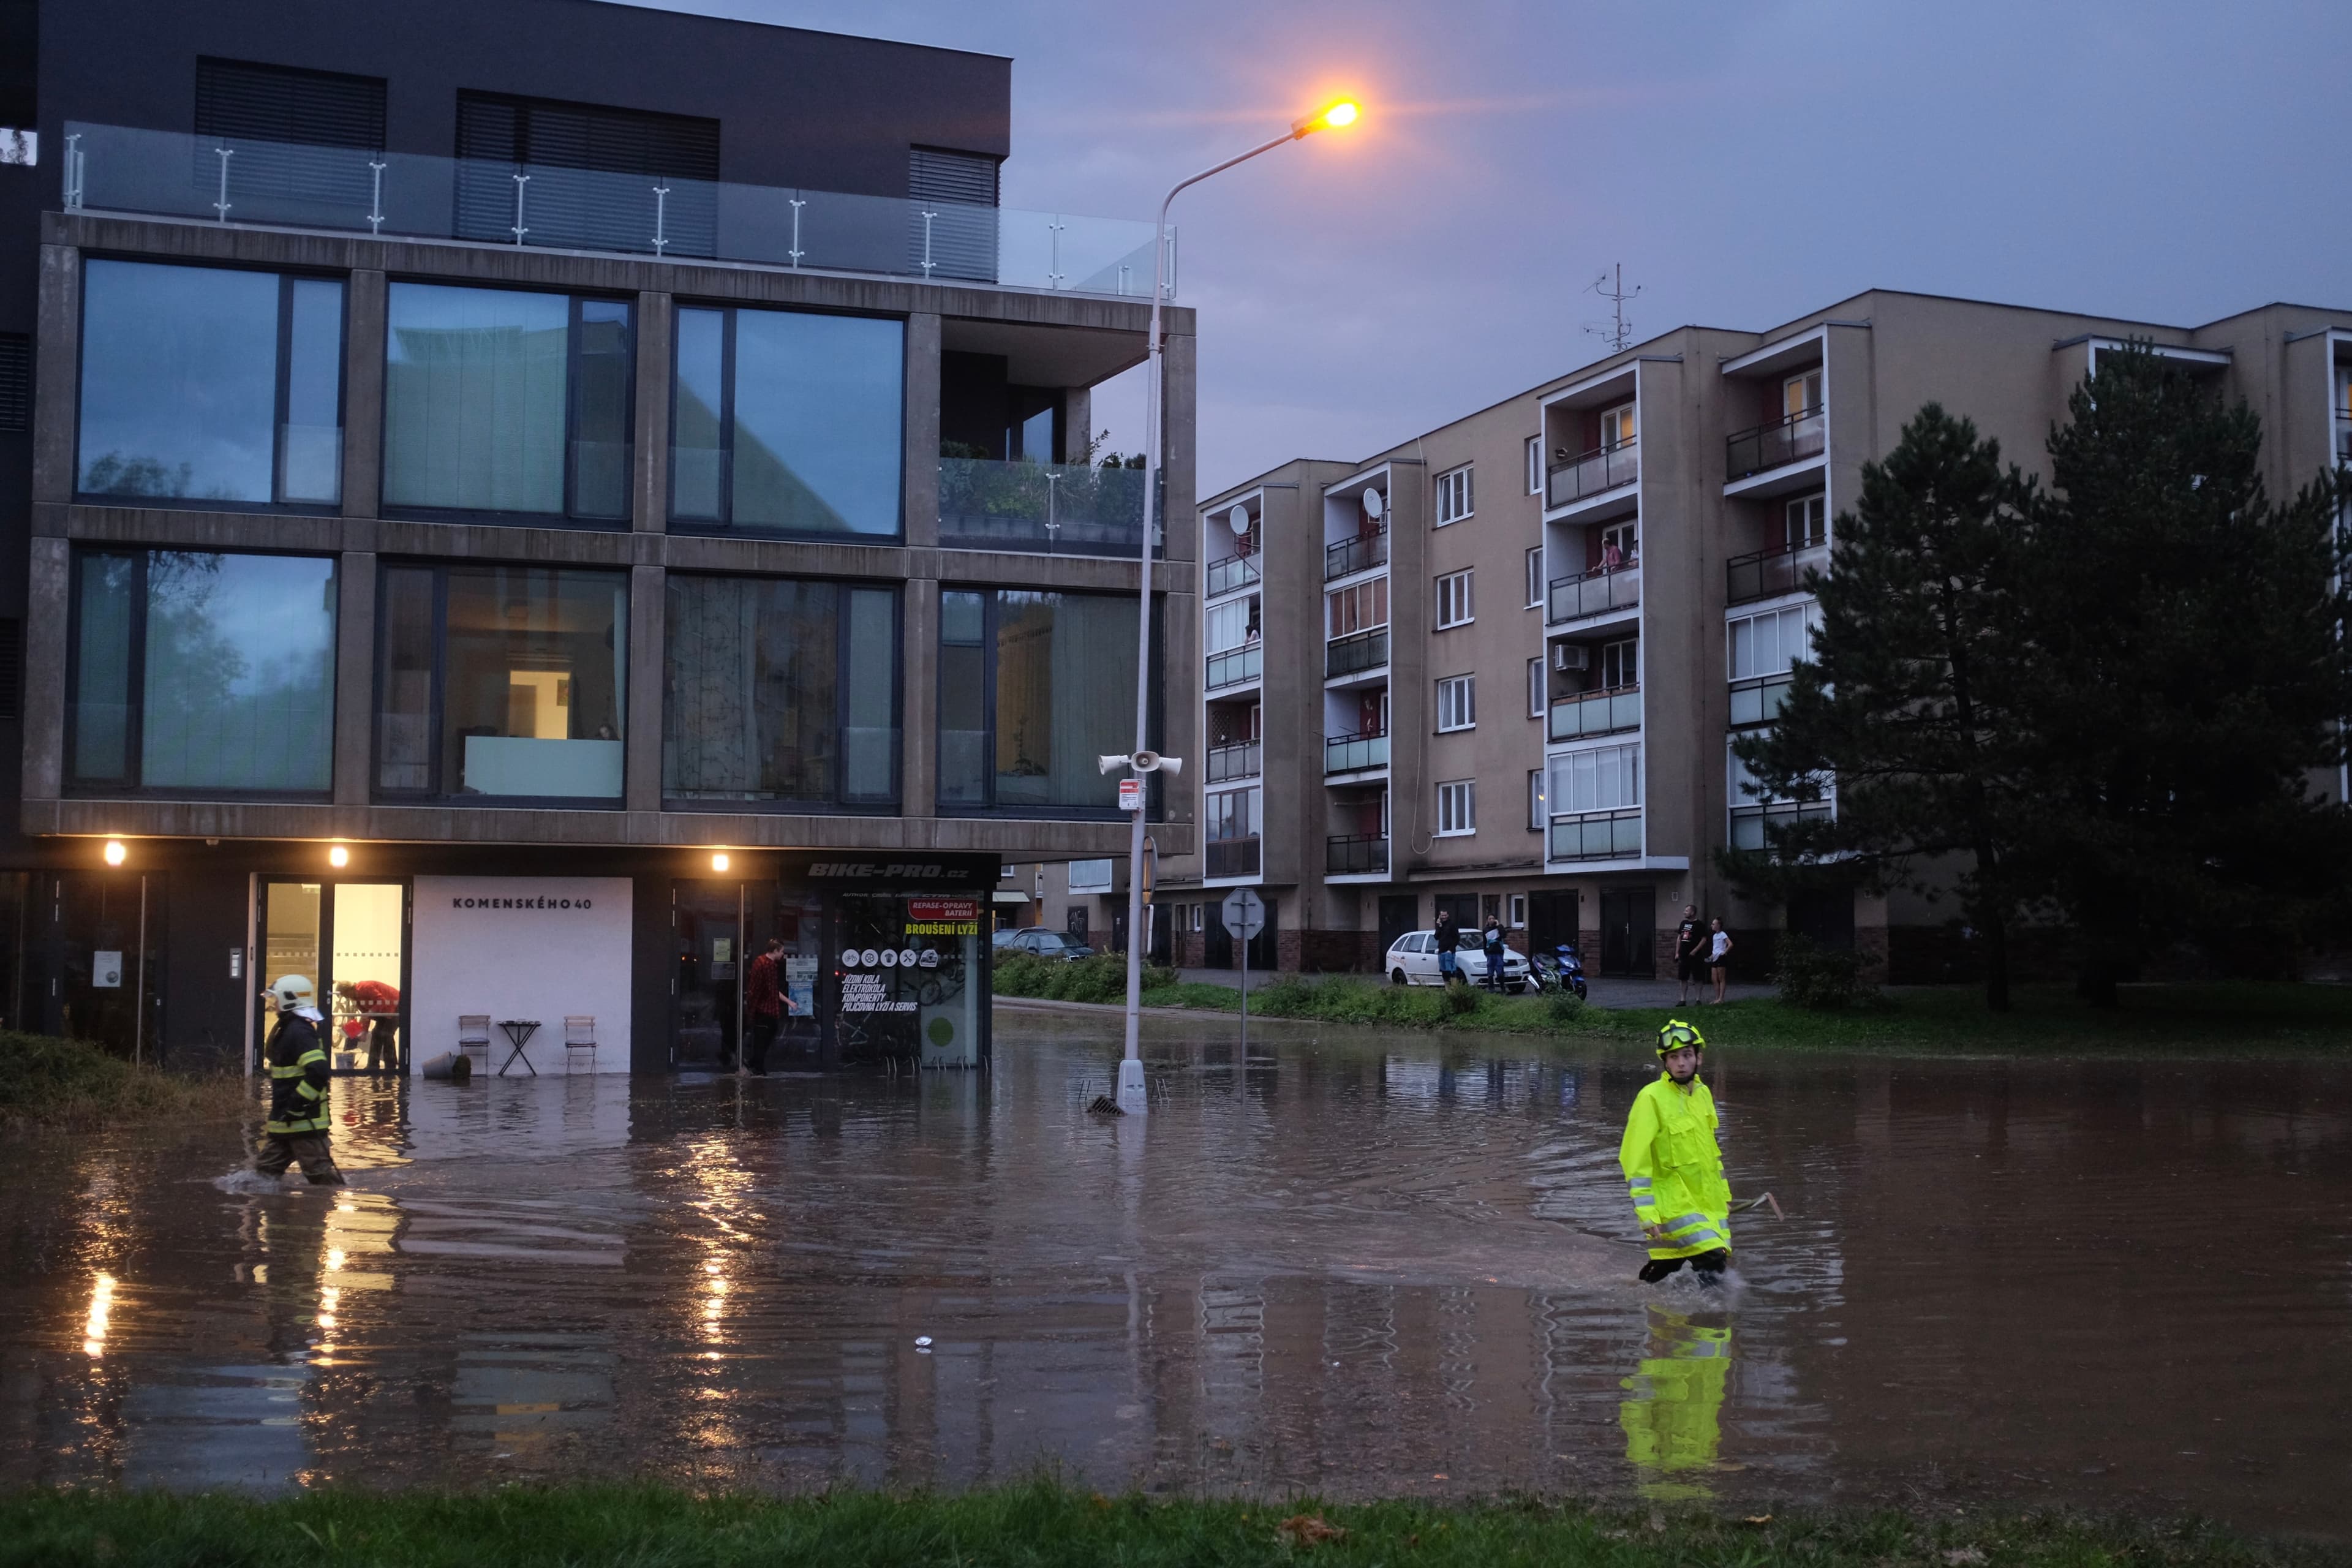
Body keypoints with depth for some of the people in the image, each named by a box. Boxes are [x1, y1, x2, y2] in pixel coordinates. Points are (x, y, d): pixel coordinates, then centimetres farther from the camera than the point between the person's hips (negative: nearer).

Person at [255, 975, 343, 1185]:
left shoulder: (299, 1031, -18)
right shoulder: (289, 1029, 17)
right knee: (266, 1168, 14)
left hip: (303, 1121, -11)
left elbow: (317, 1072, -30)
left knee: (320, 1172, -8)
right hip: (284, 1122, 11)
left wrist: (295, 1106, -26)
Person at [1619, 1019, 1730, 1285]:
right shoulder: (1651, 1098, -12)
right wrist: (1646, 1212, -19)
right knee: (1713, 1262, -18)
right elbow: (1634, 1158, -14)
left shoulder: (1703, 1094, 11)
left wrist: (1724, 1194, 25)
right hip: (1673, 1202, -8)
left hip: (1708, 1201, 8)